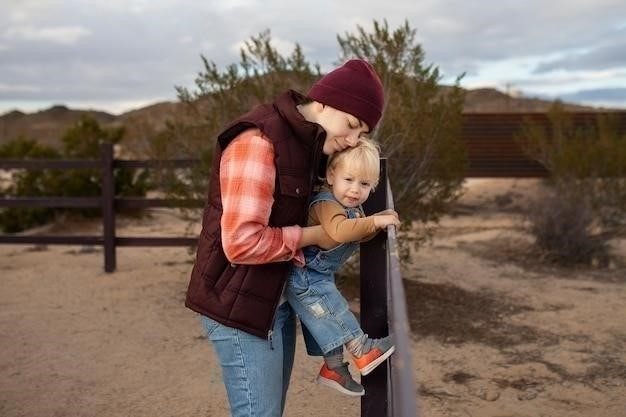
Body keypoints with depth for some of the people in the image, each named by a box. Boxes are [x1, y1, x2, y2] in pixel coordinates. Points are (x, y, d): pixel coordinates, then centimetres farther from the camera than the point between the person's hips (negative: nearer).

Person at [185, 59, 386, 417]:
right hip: (240, 305, -9)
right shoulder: (258, 142, -21)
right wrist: (313, 236, -15)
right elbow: (242, 242, -28)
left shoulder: (304, 143, 9)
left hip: (278, 300, 9)